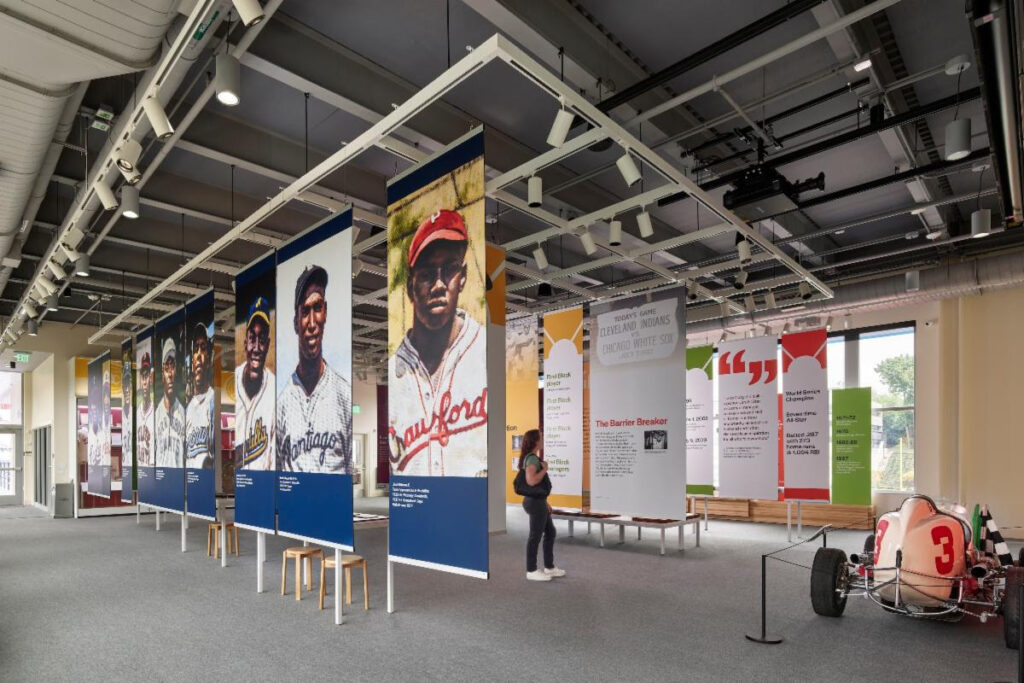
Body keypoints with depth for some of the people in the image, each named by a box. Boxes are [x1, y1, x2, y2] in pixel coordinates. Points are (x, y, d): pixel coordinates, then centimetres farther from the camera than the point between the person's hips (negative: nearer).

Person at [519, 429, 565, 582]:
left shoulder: (534, 457, 14)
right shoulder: (532, 458, -18)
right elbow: (531, 480, -31)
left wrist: (545, 502, 20)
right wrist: (545, 469, -18)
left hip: (538, 501, 11)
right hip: (535, 502, -11)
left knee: (550, 532, 17)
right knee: (535, 536, 0)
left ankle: (549, 567, 27)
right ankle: (532, 571, 11)